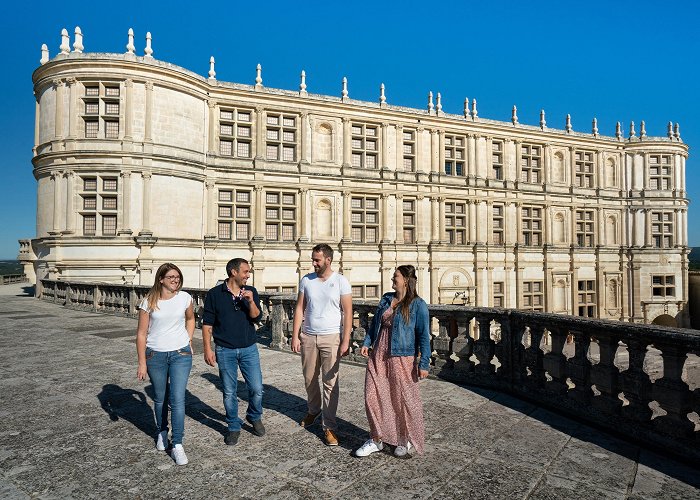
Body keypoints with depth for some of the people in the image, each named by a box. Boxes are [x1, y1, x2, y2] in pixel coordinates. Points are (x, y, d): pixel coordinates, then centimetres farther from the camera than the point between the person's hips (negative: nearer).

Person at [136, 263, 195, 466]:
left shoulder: (184, 298, -4)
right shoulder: (149, 302, -8)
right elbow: (141, 334, -5)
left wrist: (189, 340, 9)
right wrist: (142, 363, -6)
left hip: (180, 354, 0)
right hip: (155, 355, 0)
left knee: (177, 400, -6)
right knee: (160, 399, 15)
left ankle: (177, 445, 2)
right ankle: (162, 433, 39)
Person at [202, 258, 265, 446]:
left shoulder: (251, 292, 2)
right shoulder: (215, 294, -4)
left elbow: (257, 318, -4)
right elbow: (207, 324, -1)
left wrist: (251, 302, -20)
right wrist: (207, 349, -6)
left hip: (249, 349, 2)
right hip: (225, 351, -2)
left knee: (257, 389, 4)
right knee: (229, 392, 7)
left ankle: (255, 417, 31)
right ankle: (234, 427, 26)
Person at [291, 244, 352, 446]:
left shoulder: (341, 281, -5)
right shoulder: (306, 280, 4)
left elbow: (347, 312, -6)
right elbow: (299, 308, 6)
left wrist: (346, 341, -11)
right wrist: (295, 336, 1)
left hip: (331, 338, -3)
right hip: (308, 337, 4)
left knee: (330, 382, -1)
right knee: (309, 379, 15)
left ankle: (329, 427, 9)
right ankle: (313, 410, 40)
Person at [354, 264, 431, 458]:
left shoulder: (417, 304, -9)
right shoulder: (386, 299, 9)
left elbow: (424, 336, -10)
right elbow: (375, 323, 17)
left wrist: (424, 363, -13)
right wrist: (367, 343, 5)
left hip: (401, 359, -6)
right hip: (378, 357, 6)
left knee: (404, 399, 7)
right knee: (372, 397, 7)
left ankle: (406, 440, 29)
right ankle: (377, 439, 24)